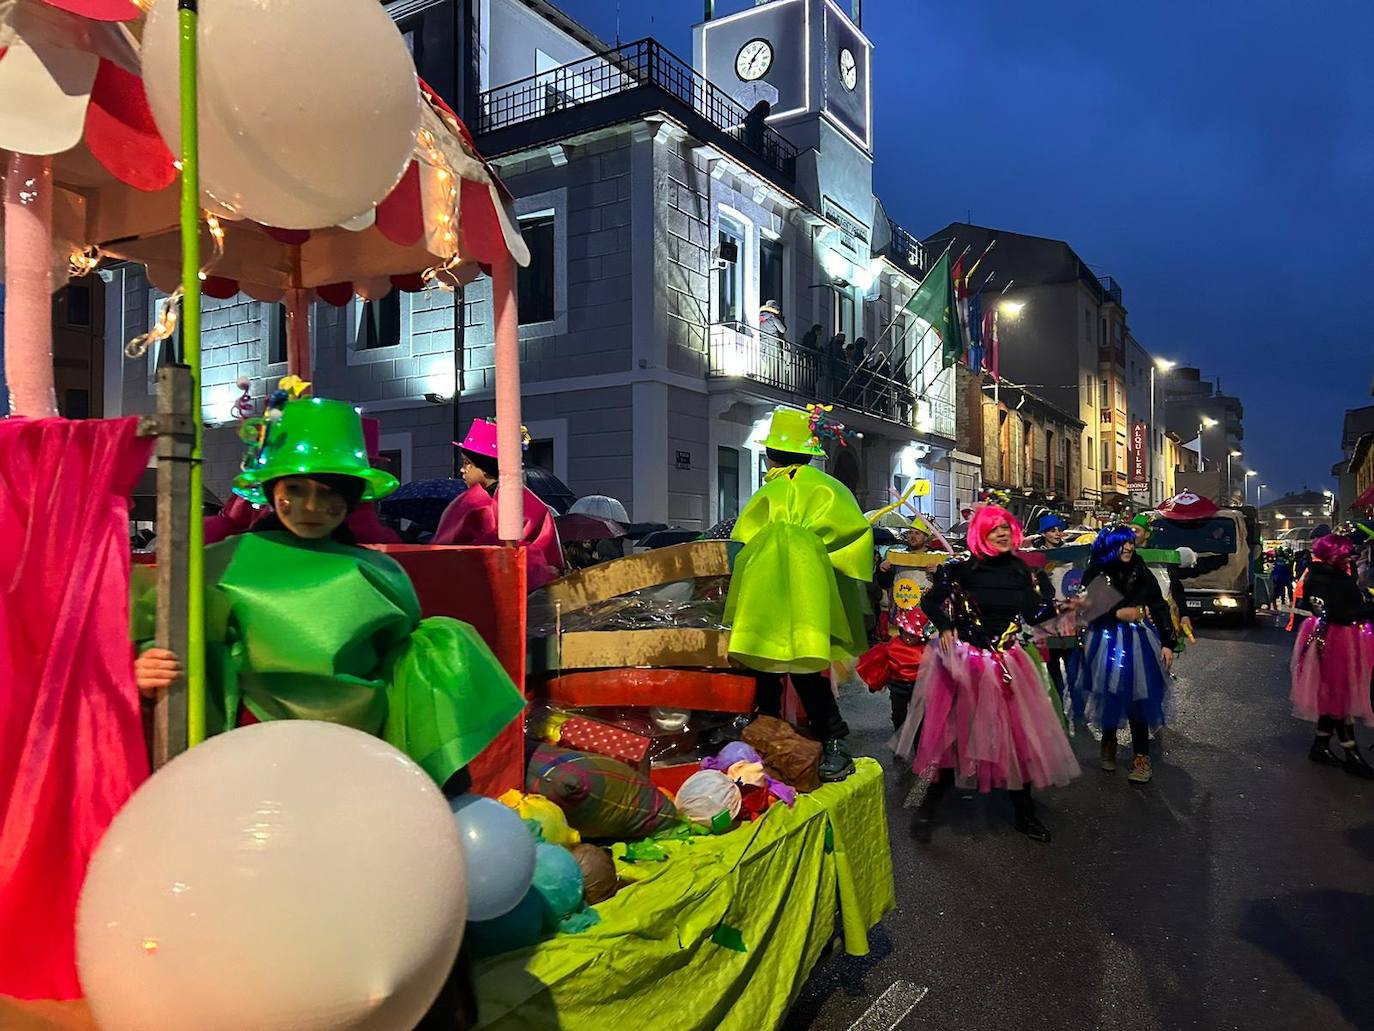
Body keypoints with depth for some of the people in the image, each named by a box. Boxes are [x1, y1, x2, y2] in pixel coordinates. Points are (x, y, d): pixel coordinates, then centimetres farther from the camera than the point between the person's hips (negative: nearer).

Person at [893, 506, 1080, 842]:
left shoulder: (1020, 570, 2)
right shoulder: (963, 569, -10)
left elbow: (1032, 612, 6)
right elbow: (929, 602, -4)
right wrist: (945, 628, -19)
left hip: (1008, 662, 4)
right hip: (964, 661, -4)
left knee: (1018, 733, 8)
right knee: (952, 730, 3)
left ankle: (1024, 811, 24)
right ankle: (931, 803, 21)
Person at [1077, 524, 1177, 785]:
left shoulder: (1141, 572, 3)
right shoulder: (1095, 574, -1)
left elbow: (1160, 607, 5)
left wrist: (1167, 642, 1)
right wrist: (1118, 613, -14)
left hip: (1139, 641, 1)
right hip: (1107, 642, 0)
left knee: (1139, 696, -5)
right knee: (1110, 694, 6)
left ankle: (1141, 756, 5)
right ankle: (1108, 744, 30)